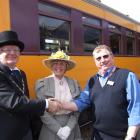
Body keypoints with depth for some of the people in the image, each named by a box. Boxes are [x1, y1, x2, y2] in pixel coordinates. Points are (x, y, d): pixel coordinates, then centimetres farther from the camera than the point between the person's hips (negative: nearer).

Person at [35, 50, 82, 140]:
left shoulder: (74, 83, 1)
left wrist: (68, 127, -10)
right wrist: (58, 129, -13)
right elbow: (41, 111, -10)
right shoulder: (42, 83, -7)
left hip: (71, 131, 2)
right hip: (50, 131, -2)